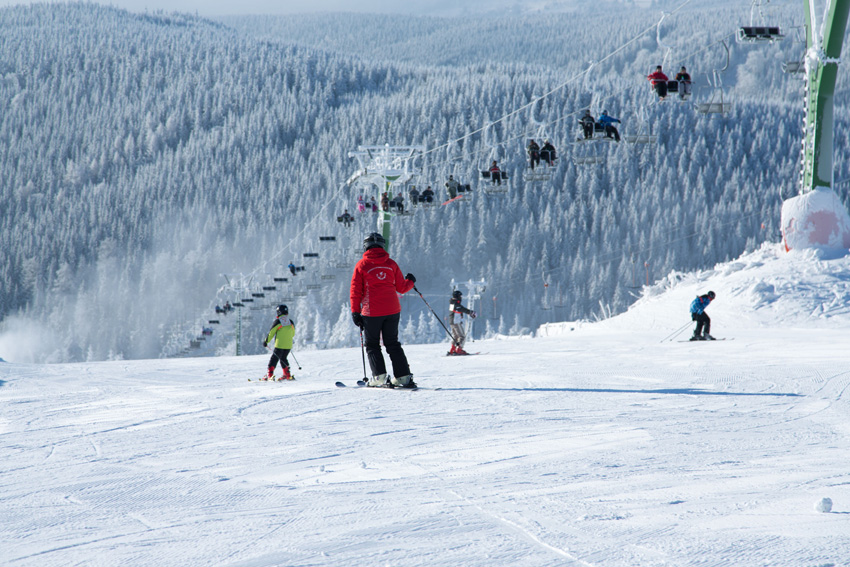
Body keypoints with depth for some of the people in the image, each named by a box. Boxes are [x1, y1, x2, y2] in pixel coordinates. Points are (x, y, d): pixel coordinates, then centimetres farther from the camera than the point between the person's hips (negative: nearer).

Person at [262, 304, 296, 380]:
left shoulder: (277, 321, -9)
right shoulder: (291, 322, 5)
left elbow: (271, 333, -6)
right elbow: (293, 334, 17)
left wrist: (266, 341, 5)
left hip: (279, 345, -5)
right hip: (288, 345, 5)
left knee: (274, 359, -1)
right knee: (283, 358, 21)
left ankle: (270, 375, -10)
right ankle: (287, 375, 18)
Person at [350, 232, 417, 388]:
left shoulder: (362, 265, -3)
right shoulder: (391, 263, 4)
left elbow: (356, 291, -3)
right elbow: (402, 288, 8)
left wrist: (355, 312, 1)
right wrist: (410, 281, 29)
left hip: (372, 312, -3)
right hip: (392, 311, 3)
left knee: (372, 345, 8)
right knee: (392, 343, 13)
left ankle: (379, 376, -7)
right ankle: (403, 376, 5)